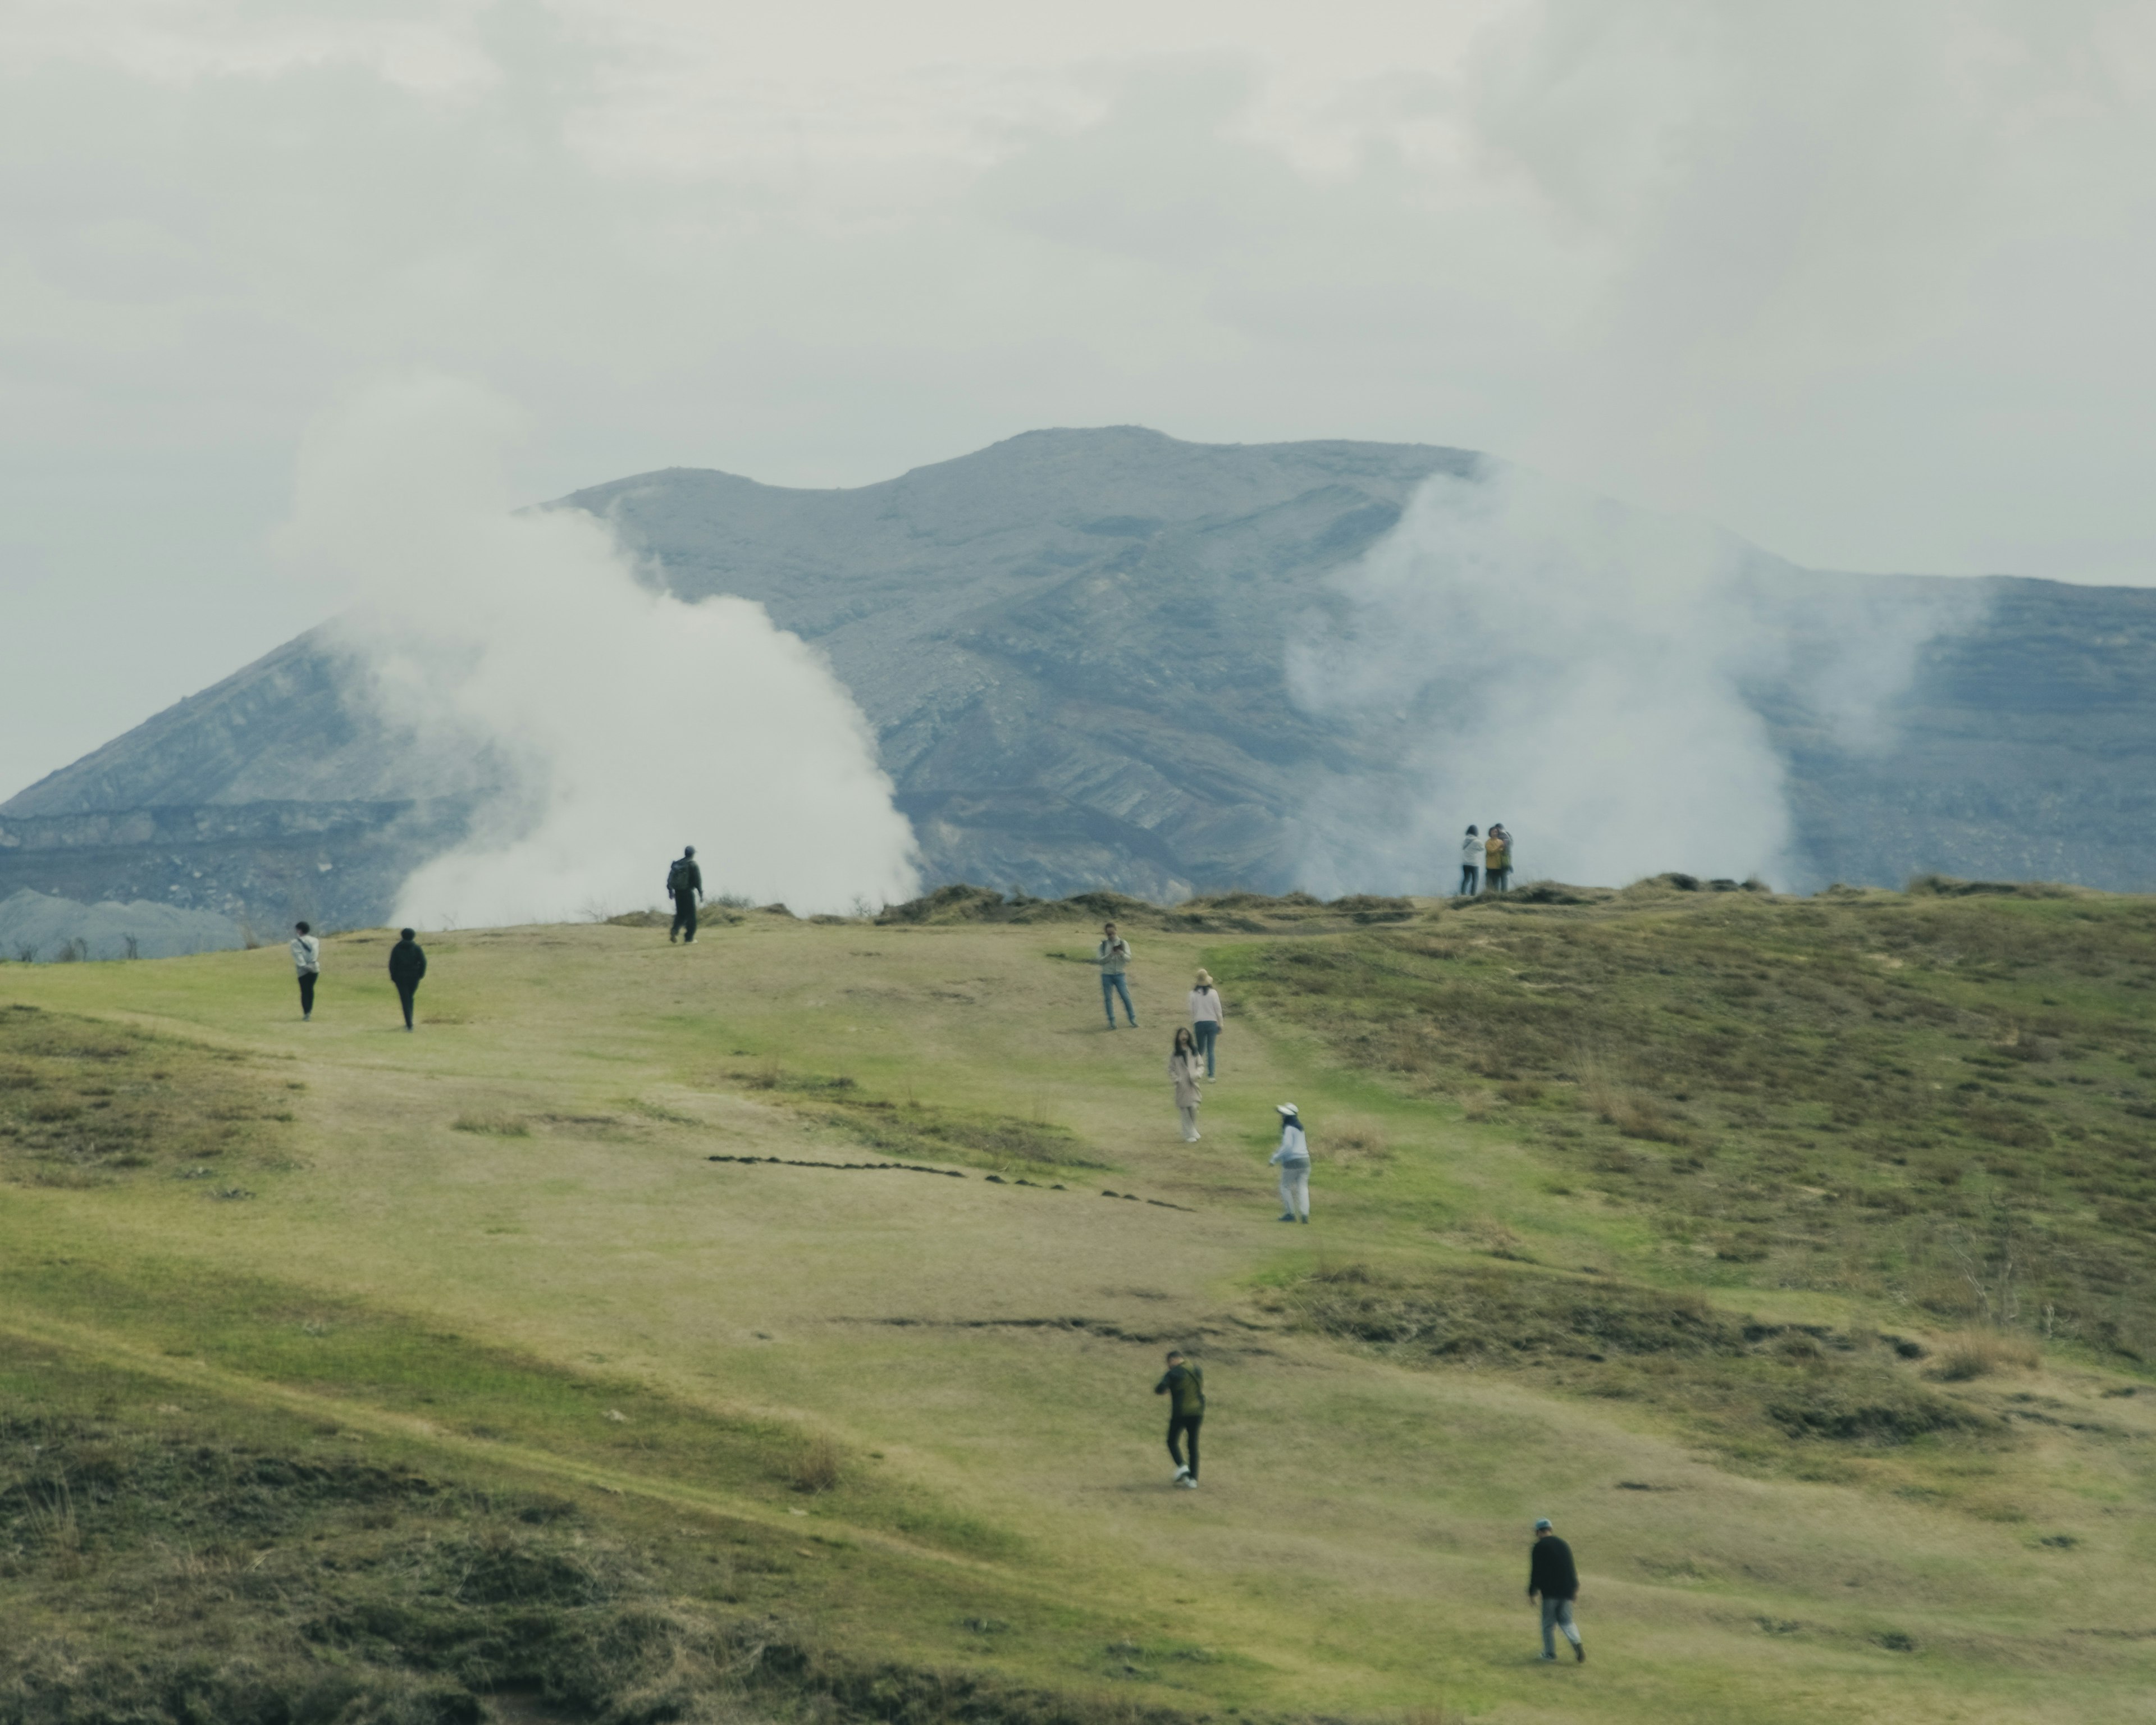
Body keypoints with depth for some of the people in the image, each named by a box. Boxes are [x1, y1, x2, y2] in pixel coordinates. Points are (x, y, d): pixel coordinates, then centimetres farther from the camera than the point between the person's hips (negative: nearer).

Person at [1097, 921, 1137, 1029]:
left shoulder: (1123, 943, 3)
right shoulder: (1103, 945, 4)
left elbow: (1128, 959, -6)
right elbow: (1100, 961, -3)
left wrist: (1122, 954, -27)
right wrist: (1110, 955, -19)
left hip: (1119, 974, -1)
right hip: (1107, 975, 1)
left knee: (1126, 997, -6)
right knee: (1108, 999, -1)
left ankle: (1133, 1020, 1)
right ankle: (1112, 1022, 4)